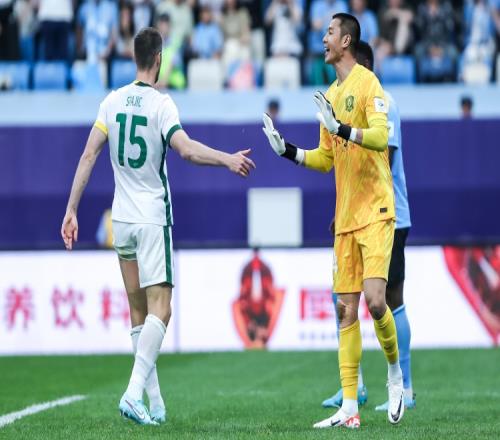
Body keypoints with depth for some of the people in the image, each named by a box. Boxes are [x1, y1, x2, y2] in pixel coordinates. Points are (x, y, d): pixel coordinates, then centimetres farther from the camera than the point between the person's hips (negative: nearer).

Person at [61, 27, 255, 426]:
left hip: (121, 220, 5)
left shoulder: (112, 101, 3)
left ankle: (154, 401, 10)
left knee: (138, 311, 10)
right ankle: (135, 391, -22)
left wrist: (72, 210, 3)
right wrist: (228, 159, -18)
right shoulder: (161, 104, -9)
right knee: (159, 309, -7)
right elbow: (187, 149, -25)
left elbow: (89, 156, 1)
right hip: (153, 218, -5)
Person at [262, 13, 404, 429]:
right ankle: (349, 408, 2)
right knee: (347, 310, 2)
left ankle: (395, 372, 9)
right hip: (345, 217, 7)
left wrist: (341, 128, -31)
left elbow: (381, 136, -21)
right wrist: (286, 149, 12)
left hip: (375, 211, -7)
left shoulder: (367, 83, -7)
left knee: (374, 298, -18)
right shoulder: (330, 95, 17)